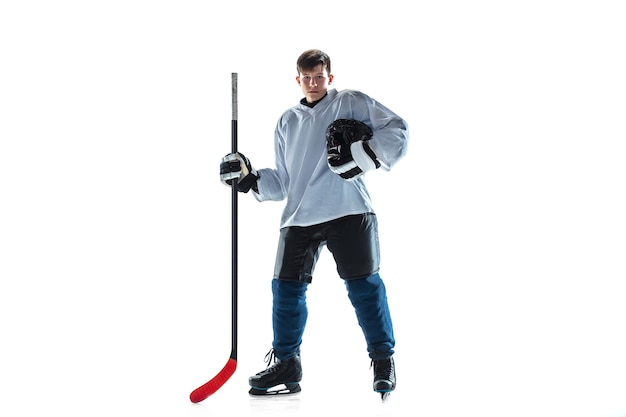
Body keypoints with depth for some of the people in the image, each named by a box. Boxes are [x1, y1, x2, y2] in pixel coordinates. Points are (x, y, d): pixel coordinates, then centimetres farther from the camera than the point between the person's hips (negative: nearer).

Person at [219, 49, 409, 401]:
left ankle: (384, 361, 7)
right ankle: (286, 365, 15)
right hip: (300, 217, 5)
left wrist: (364, 154, -18)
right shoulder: (287, 122, 21)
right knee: (286, 286, 2)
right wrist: (250, 178, 6)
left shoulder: (351, 102, 7)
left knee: (364, 284, -6)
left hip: (349, 212, -5)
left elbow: (397, 129, -3)